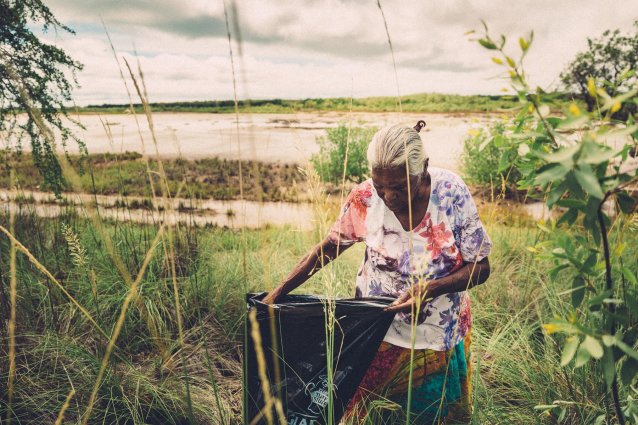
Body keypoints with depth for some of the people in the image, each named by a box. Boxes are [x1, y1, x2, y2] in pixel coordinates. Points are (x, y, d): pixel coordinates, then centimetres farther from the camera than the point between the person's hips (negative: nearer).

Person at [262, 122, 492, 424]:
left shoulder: (452, 193, -19)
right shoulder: (364, 198, -16)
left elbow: (480, 266, -11)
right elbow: (328, 248, -2)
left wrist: (432, 287, -29)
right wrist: (279, 292, -7)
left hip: (439, 336, 0)